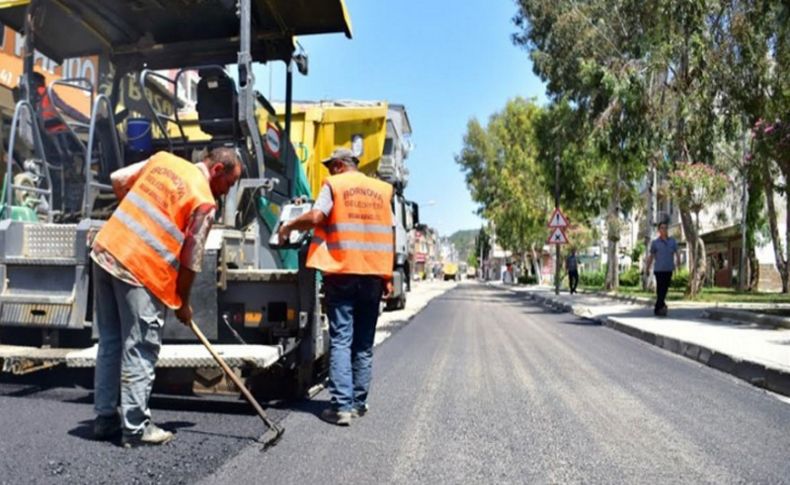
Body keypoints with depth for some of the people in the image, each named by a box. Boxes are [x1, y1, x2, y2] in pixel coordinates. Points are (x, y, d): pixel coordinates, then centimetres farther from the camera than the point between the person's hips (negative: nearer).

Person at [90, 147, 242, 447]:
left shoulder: (163, 159, 11)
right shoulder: (204, 202, -8)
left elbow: (118, 180, 18)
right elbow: (189, 261, -4)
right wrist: (182, 303, 8)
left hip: (105, 251, 8)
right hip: (140, 271, -8)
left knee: (109, 343, 16)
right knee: (140, 352, 3)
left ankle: (105, 419, 27)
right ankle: (136, 428, 12)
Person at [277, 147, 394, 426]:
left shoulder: (334, 184, 3)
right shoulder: (382, 189, 14)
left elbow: (315, 218, -11)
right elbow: (389, 235, 10)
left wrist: (288, 227, 8)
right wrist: (388, 277, 12)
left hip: (343, 271, -4)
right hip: (374, 274, 4)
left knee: (340, 340, -1)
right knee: (364, 343, 11)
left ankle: (342, 406, -6)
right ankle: (359, 403, 17)